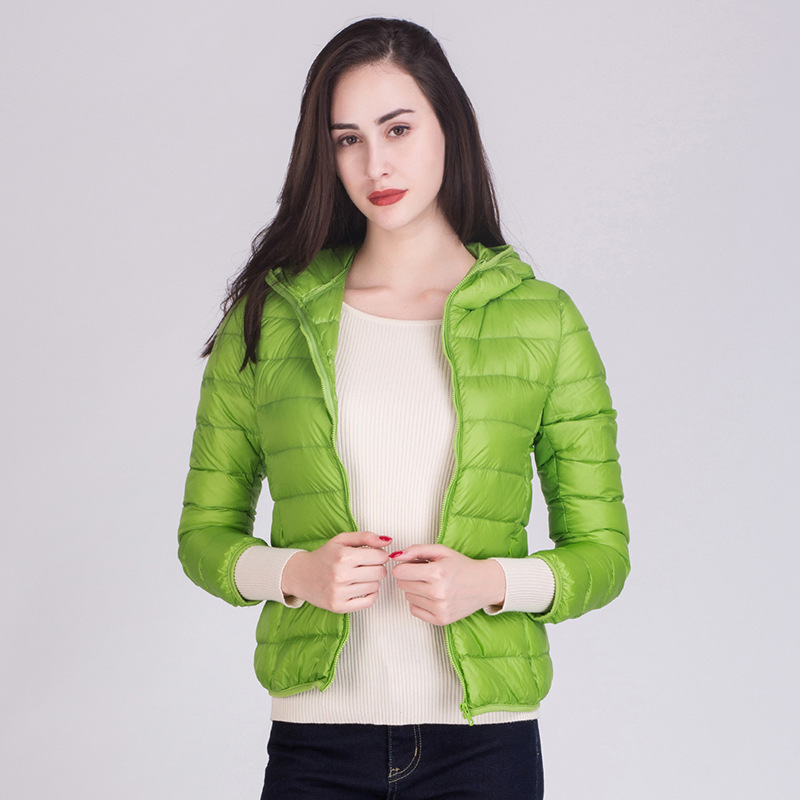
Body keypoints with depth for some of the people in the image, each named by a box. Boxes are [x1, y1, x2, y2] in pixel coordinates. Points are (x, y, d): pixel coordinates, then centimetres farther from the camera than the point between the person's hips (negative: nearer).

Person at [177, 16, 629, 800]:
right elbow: (205, 531, 8)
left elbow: (601, 552, 4)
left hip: (484, 737, 0)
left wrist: (489, 582, -14)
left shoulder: (542, 320, 1)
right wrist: (295, 572, -11)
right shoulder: (269, 316, 3)